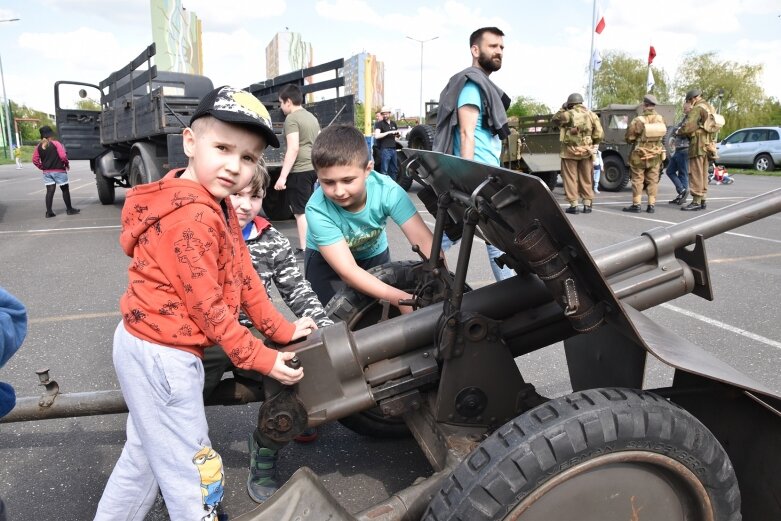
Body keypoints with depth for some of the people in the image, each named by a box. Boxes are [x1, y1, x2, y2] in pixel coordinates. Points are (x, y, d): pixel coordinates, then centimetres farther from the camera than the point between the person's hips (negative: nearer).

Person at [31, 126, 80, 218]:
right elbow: (63, 156, -16)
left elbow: (35, 160, 3)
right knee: (65, 189, 7)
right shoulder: (55, 143, -9)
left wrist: (42, 167, 13)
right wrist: (67, 164, 0)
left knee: (50, 191, 4)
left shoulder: (39, 146, 5)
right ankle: (69, 209, 13)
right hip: (59, 171, -5)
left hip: (47, 172, 5)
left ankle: (49, 212, 1)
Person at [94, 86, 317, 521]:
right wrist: (259, 357, -15)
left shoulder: (219, 207, 7)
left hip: (152, 348, 10)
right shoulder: (191, 217, -25)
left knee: (147, 452, 26)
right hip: (161, 355, -10)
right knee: (191, 468, 6)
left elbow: (243, 275, 8)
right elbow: (207, 305, -23)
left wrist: (282, 329, 8)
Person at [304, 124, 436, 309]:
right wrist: (400, 298, -47)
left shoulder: (387, 190, -31)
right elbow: (347, 270, -37)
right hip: (324, 261, -2)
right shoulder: (318, 210, -34)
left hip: (374, 255, 2)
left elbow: (424, 240, -36)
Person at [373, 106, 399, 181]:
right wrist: (389, 132, -18)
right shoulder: (379, 124, -3)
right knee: (384, 171, -8)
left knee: (394, 169, 12)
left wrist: (398, 134, 4)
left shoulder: (393, 123, 16)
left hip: (393, 149, 7)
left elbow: (396, 135, 28)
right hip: (385, 149, -7)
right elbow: (377, 136, -18)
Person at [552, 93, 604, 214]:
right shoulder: (591, 115, 3)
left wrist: (563, 108, 13)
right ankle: (587, 204, 15)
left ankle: (573, 205, 1)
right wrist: (591, 143, 15)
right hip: (586, 151, 4)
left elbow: (554, 119, 7)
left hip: (570, 151, -4)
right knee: (586, 179, 13)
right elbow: (599, 134, 0)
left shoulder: (568, 114, -10)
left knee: (570, 178, 4)